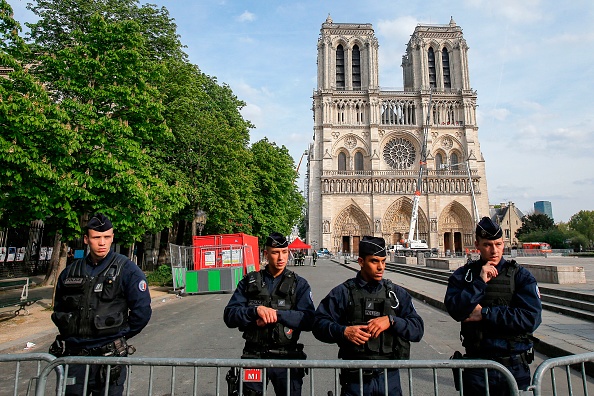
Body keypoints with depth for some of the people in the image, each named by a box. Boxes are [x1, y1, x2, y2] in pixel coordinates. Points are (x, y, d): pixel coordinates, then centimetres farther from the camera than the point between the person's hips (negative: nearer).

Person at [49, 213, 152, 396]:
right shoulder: (70, 272, 6)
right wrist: (68, 336, 14)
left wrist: (120, 335, 0)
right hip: (73, 355, 4)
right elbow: (59, 308, 21)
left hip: (109, 355, -4)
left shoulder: (126, 269, -9)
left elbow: (142, 310, -8)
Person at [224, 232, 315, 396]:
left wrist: (277, 314, -20)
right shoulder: (249, 282, 4)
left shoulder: (299, 284, 1)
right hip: (254, 356, 1)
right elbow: (229, 316, -4)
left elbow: (309, 320, -10)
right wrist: (256, 310, -21)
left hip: (287, 358, 0)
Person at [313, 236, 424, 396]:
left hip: (389, 378, 2)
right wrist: (344, 331, -22)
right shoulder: (343, 292, -3)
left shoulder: (397, 293, 4)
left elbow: (417, 329, -3)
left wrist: (391, 321, -18)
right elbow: (319, 324, -6)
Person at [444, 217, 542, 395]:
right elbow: (455, 310, -16)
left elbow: (531, 318, -14)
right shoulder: (462, 275, -1)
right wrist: (480, 281, -19)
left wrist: (485, 314, -15)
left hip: (515, 366, 0)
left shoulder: (521, 275, -2)